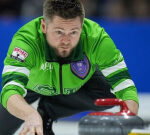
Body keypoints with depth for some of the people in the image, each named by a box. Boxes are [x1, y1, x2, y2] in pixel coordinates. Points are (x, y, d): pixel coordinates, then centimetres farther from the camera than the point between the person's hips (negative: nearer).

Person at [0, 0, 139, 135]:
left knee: (111, 92, -24)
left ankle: (47, 114, -3)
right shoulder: (26, 39, -42)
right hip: (33, 85, -1)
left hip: (79, 84, 1)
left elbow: (124, 85, -34)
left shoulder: (97, 37, -36)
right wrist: (31, 115, -75)